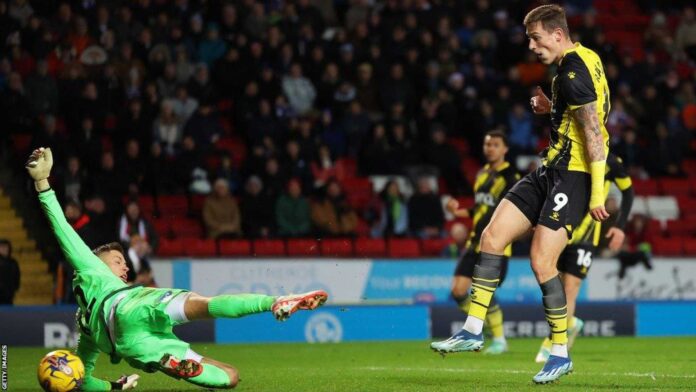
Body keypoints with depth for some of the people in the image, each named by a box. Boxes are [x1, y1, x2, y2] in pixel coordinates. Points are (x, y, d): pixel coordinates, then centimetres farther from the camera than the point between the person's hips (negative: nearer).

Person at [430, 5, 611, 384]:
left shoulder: (572, 71, -18)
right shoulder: (582, 59, 13)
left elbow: (594, 130, -22)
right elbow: (588, 110, 27)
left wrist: (596, 192, -23)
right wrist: (551, 108, 11)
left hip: (572, 175, -10)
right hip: (550, 169, 10)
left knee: (541, 262, -13)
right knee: (492, 235, 3)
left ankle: (560, 353, 0)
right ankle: (473, 330, 7)